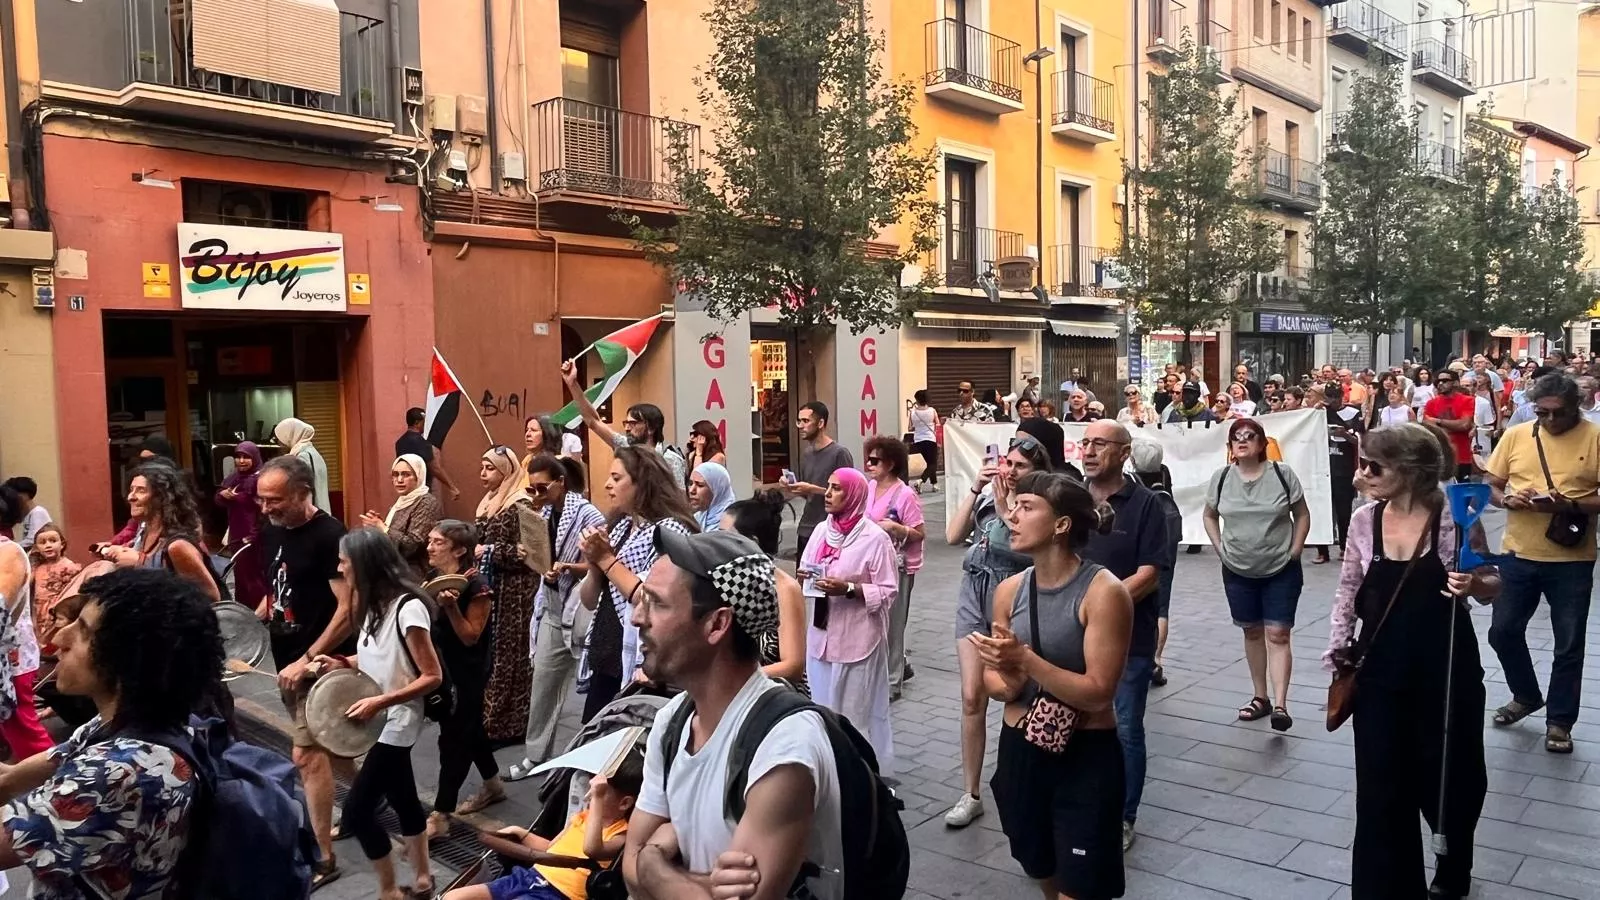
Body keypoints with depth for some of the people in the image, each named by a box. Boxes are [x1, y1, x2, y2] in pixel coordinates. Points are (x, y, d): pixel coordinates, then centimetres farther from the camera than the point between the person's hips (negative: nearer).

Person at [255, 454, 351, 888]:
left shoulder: (330, 537, -19)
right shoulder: (272, 532, 6)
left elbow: (349, 609, -21)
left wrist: (308, 659, -23)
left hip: (320, 664, -8)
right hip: (287, 661, 8)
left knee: (307, 755, -6)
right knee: (328, 746, 18)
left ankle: (321, 857, 3)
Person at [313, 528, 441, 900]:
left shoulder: (408, 608, -24)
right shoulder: (375, 604, 3)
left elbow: (432, 676, -21)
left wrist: (380, 702, -25)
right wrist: (345, 664, -1)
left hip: (395, 722, -9)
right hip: (381, 720, 9)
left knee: (357, 810, -5)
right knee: (402, 800, 18)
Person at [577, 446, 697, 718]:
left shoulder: (669, 529, -12)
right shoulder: (619, 526, 12)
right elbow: (590, 601, 14)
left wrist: (606, 559, -13)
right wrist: (594, 564, -6)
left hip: (638, 665, -8)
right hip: (604, 660, 8)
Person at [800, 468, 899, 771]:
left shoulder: (875, 538, -10)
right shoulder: (821, 530, 8)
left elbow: (888, 592, -11)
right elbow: (806, 569, 18)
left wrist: (847, 589, -20)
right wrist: (804, 577, -4)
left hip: (857, 639, -6)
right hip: (821, 634, 6)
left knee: (854, 713, 1)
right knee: (822, 709, 14)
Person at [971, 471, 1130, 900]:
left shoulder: (1103, 592, -18)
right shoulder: (1009, 590, 0)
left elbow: (1098, 693, -21)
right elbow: (993, 680, 7)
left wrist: (1024, 659, -28)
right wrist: (1009, 684, -15)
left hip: (1085, 759, -6)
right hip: (1020, 751, 6)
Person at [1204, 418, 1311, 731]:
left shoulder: (1282, 474, -9)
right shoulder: (1221, 477, -3)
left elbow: (1302, 515, 1)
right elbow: (1210, 516, 12)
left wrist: (1294, 551, -6)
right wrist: (1221, 549, 2)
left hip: (1281, 570, -3)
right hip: (1238, 571, 3)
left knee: (1277, 635, -6)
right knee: (1252, 632, 13)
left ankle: (1280, 705, -7)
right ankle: (1260, 697, 24)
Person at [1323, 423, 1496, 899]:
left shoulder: (1454, 518, -13)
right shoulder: (1364, 520, -3)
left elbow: (1492, 587, -4)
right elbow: (1349, 587, 8)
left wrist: (1473, 584, -25)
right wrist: (1339, 642, -1)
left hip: (1446, 670, -2)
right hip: (1381, 672, 2)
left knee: (1449, 779, 16)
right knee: (1380, 788, 3)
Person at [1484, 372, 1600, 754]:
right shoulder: (1516, 435, 2)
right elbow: (1490, 486, 7)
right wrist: (1507, 499, -14)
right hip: (1519, 554, 3)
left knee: (1568, 645, 6)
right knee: (1503, 631, 10)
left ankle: (1559, 720, 22)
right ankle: (1526, 696, 35)